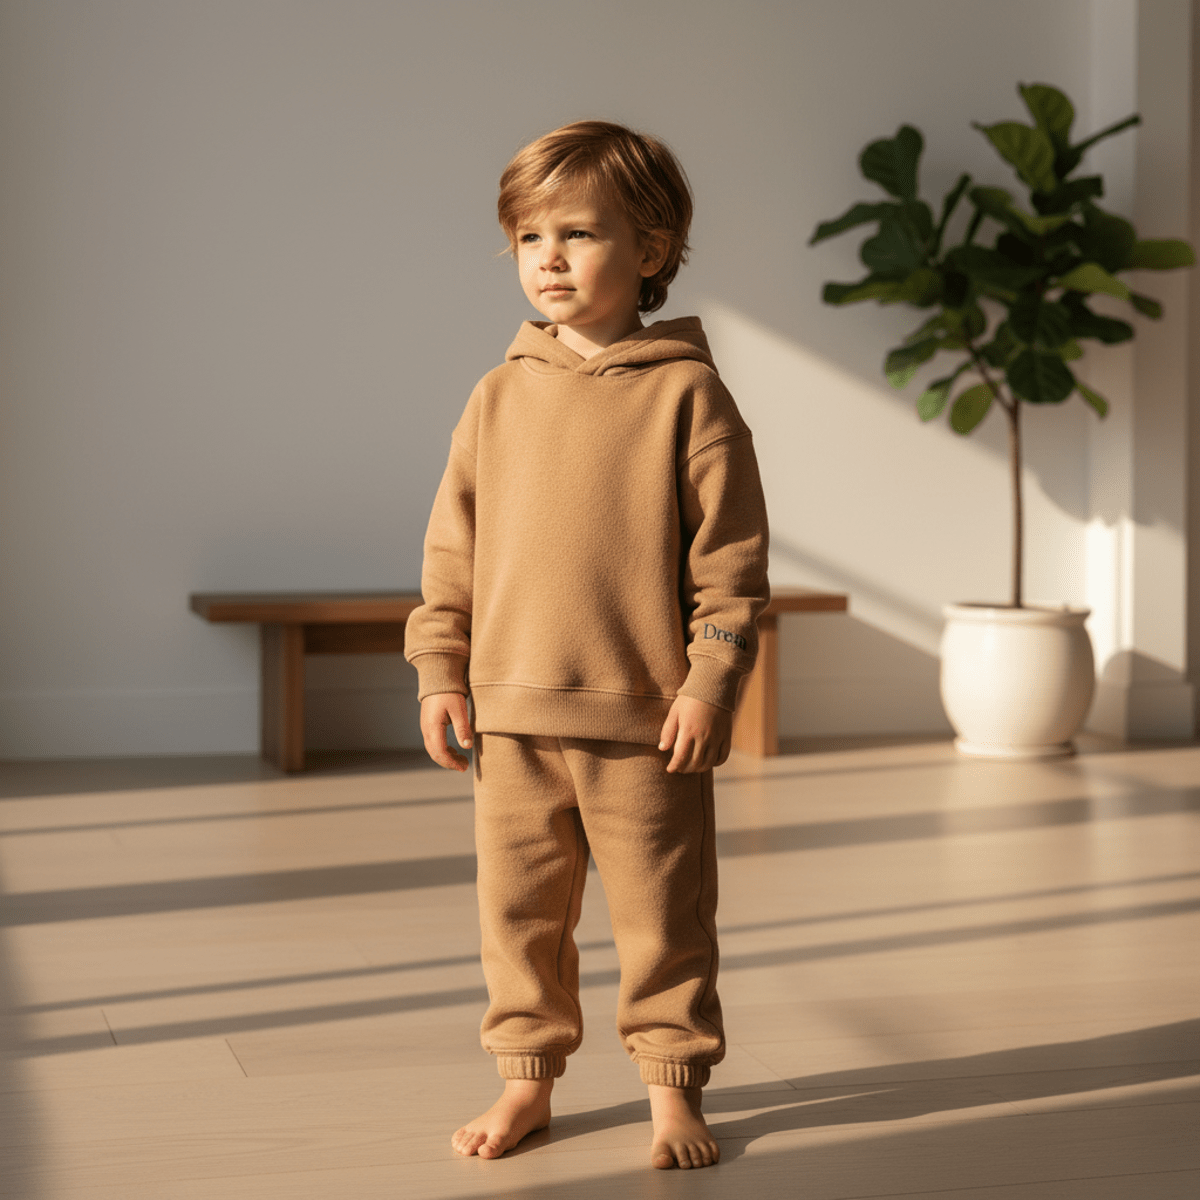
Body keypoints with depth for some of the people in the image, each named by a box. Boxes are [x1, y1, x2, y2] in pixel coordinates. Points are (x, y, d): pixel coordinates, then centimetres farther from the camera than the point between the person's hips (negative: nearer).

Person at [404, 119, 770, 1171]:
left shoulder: (687, 392, -4)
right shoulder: (501, 397, 7)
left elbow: (731, 555, -5)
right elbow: (454, 547, 11)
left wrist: (711, 681, -10)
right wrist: (440, 670, 6)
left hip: (646, 720, -3)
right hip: (513, 712, 4)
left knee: (662, 914, 6)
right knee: (518, 908, 10)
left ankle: (674, 1087, 21)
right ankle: (526, 1077, 25)